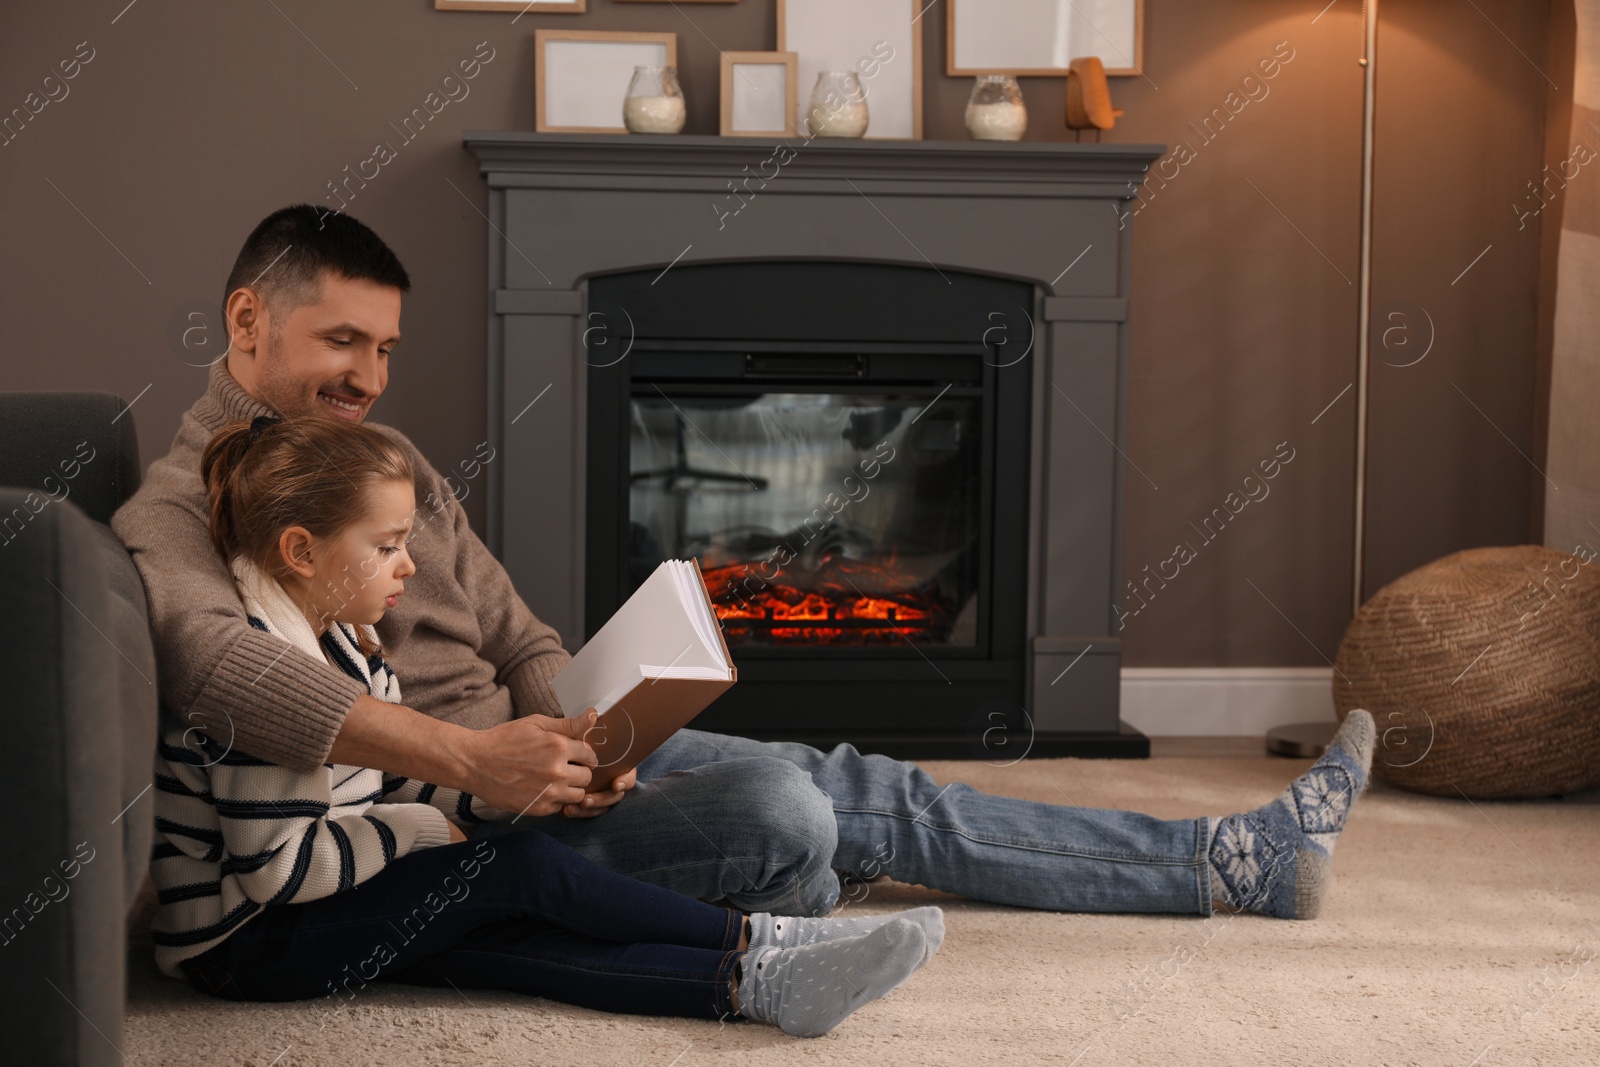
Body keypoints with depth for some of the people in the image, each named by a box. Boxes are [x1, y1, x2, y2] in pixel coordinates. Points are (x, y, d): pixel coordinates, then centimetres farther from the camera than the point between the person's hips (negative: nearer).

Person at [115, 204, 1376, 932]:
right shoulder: (174, 515, -11)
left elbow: (520, 640, 13)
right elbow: (220, 665, -34)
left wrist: (573, 735, -10)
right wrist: (468, 755, -42)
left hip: (525, 751, 8)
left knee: (867, 793, 0)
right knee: (778, 811, -28)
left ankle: (1237, 860, 3)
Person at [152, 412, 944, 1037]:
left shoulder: (335, 638, 10)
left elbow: (385, 784, 12)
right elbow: (278, 867, -26)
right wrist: (423, 832, -13)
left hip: (332, 905, 9)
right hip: (242, 944, -9)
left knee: (508, 945, -14)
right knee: (524, 867, -18)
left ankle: (747, 985, -28)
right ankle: (756, 943, -12)